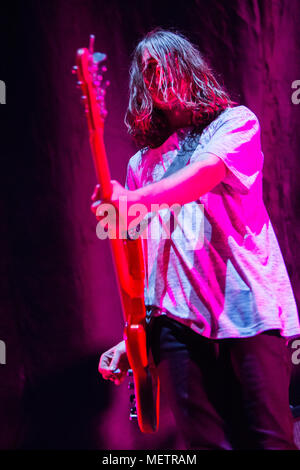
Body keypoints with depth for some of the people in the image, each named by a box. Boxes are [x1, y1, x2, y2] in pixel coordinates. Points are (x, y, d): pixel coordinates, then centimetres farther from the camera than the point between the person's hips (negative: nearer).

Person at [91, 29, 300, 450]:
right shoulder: (143, 162, 21)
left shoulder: (236, 122, 10)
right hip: (175, 316, 3)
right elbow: (137, 254, 18)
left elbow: (208, 172, -13)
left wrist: (133, 198, -28)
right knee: (204, 440, 2)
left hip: (247, 306, -3)